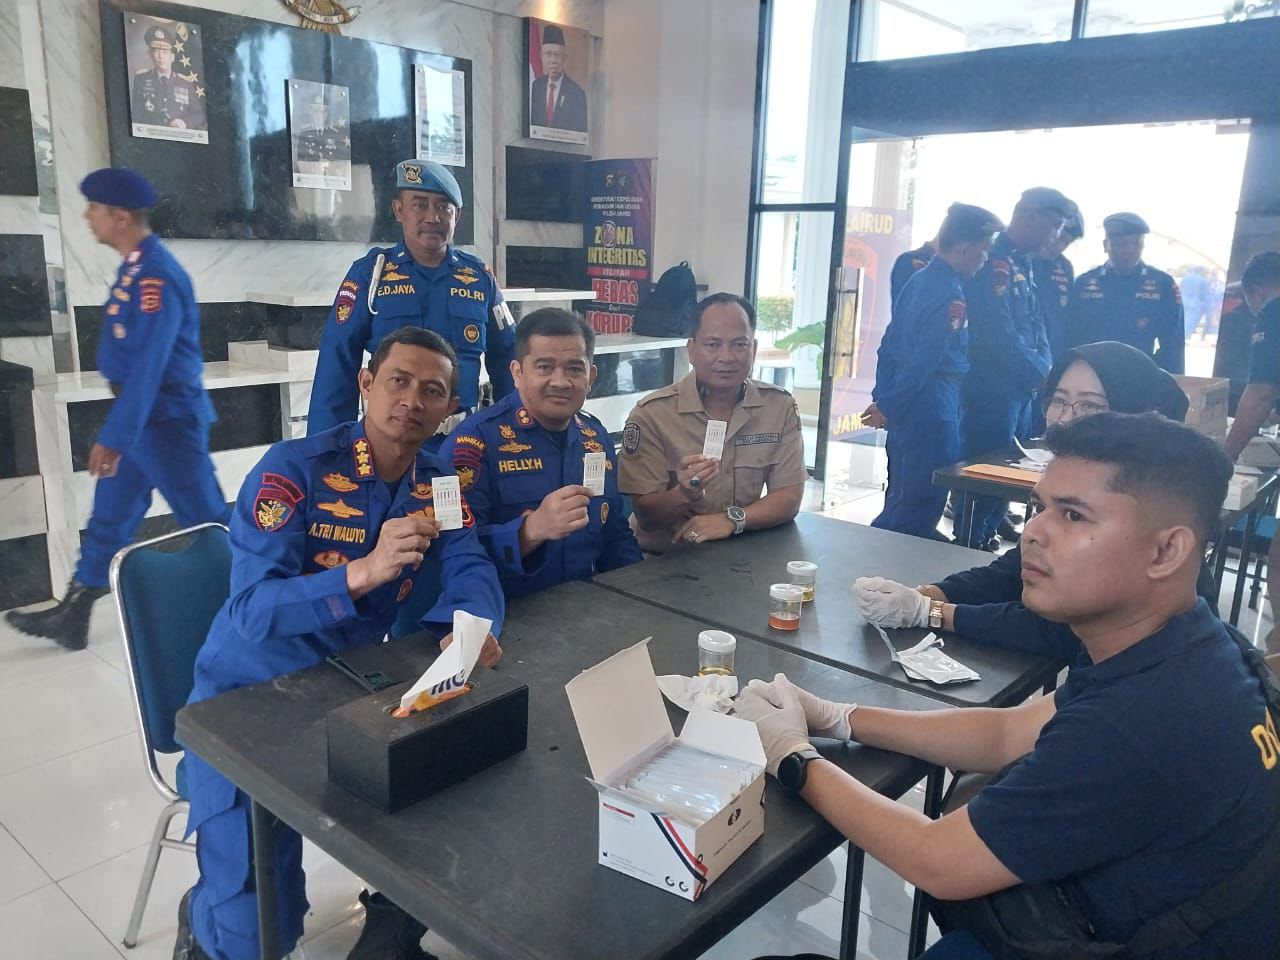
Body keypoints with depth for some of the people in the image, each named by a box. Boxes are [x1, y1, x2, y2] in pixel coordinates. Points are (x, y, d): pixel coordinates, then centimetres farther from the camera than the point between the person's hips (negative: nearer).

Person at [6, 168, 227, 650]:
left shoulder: (156, 276, -21)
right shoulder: (135, 267, 9)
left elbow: (147, 366, -25)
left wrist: (113, 437, -25)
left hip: (165, 418, -10)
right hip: (140, 413, 10)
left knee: (205, 518, 0)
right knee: (109, 515, 16)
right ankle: (72, 615, 28)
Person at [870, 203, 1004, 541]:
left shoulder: (920, 279, 11)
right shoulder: (950, 294, -17)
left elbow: (891, 343, 13)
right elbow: (927, 357, -19)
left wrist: (884, 396, 13)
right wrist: (888, 405, -12)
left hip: (905, 405, 10)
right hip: (931, 409, -10)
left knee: (904, 497, 18)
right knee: (923, 500, -2)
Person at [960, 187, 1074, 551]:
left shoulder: (1021, 264, 15)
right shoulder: (995, 264, -15)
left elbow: (1035, 325, 16)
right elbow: (1000, 336, -22)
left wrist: (1045, 369, 0)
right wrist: (1042, 374, -15)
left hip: (1020, 388, 10)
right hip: (992, 389, -10)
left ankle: (985, 540, 26)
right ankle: (970, 547, 7)